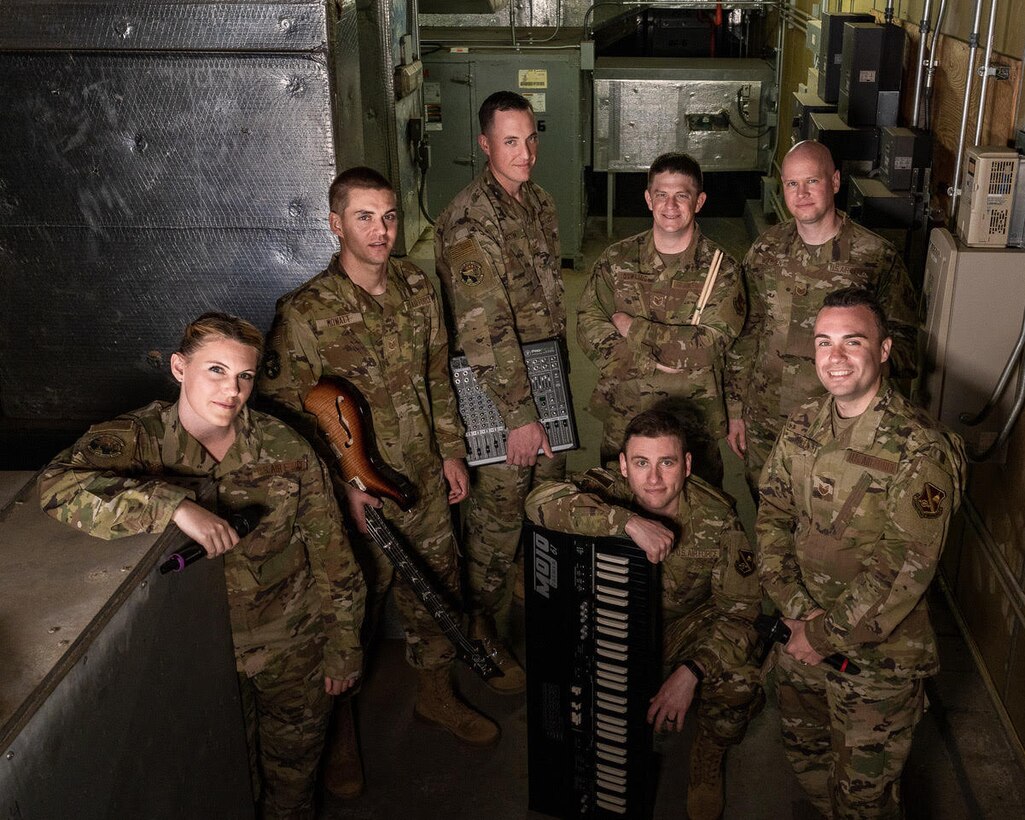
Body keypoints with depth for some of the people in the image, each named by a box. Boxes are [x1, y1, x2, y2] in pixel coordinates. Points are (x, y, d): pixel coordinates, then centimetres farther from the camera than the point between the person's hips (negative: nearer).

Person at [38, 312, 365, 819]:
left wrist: (343, 648, -1)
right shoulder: (138, 439, -16)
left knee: (295, 762, 22)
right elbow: (57, 485, -35)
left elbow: (332, 556, -5)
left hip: (291, 648, 1)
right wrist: (175, 505, -45)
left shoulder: (285, 449, -12)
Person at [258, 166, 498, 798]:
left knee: (438, 590, 19)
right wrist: (343, 485, -18)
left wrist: (452, 451, 11)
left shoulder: (417, 288, 1)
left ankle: (436, 695, 44)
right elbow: (288, 415, -15)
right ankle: (342, 730, 33)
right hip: (357, 494, -5)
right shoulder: (305, 313, -18)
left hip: (425, 484, 5)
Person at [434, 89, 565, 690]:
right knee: (499, 513, 2)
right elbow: (485, 332, -23)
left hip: (546, 380, 8)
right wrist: (520, 415, -23)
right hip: (497, 392, -8)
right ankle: (485, 633, 20)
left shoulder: (540, 203, 9)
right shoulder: (468, 223, -19)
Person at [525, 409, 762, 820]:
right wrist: (627, 521, -49)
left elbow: (738, 609, -20)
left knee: (739, 686, -27)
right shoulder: (610, 490, -21)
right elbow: (540, 501, -39)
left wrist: (689, 672, -36)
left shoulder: (716, 519, -22)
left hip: (687, 624, 0)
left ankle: (708, 759, 9)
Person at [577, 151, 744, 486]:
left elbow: (710, 345, -17)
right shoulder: (617, 260, 1)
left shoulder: (720, 268, -6)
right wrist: (651, 364, -19)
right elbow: (589, 329, -6)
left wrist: (634, 329, -15)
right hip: (623, 422, 2)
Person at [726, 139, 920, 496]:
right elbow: (745, 334, 8)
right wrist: (735, 411, 8)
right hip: (764, 424, 3)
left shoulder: (877, 256, -10)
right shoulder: (766, 249, 1)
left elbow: (903, 345, -3)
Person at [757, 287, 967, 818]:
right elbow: (772, 517, 0)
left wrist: (827, 636, -17)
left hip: (879, 655, -6)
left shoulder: (919, 450, -21)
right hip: (801, 636, 6)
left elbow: (906, 570, -22)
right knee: (803, 753, 25)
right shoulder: (802, 426, -2)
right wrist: (797, 610, -12)